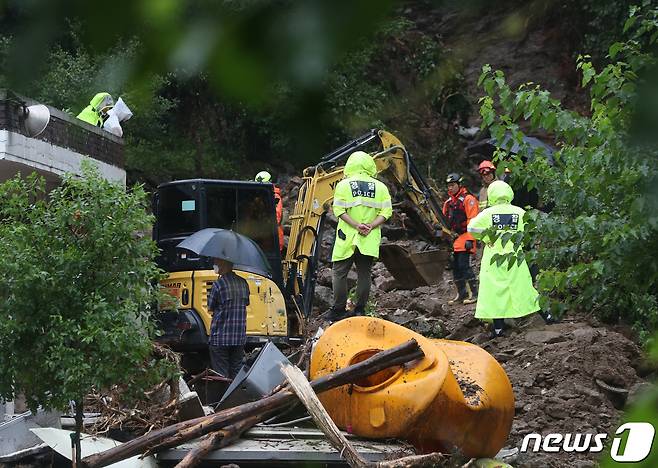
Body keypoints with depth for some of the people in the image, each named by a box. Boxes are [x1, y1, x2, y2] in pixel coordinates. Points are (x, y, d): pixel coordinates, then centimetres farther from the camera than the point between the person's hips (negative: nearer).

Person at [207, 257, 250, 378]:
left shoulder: (218, 284, -13)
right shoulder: (243, 283, 4)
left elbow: (210, 308, -3)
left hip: (220, 338, -5)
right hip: (240, 338, 5)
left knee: (220, 376, 0)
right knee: (237, 373, 12)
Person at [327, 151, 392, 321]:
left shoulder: (344, 185, -1)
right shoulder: (380, 187, 5)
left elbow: (339, 210, -10)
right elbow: (386, 211, -3)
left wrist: (357, 226, -13)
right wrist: (371, 226, -9)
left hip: (347, 238, -2)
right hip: (369, 241, 2)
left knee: (340, 273, 5)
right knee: (364, 274, 9)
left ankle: (338, 310, 2)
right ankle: (360, 310, 8)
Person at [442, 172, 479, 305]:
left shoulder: (468, 199, -8)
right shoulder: (448, 202, 17)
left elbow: (472, 221, -14)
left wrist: (470, 239, -20)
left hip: (464, 237, -8)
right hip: (452, 238, 8)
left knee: (463, 265, -14)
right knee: (455, 266, 8)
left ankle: (474, 293, -8)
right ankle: (461, 294, 16)